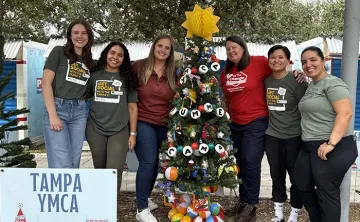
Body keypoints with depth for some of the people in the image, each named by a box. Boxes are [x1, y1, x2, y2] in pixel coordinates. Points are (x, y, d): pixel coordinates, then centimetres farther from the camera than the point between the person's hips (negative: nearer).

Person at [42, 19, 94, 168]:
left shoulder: (89, 62, 17)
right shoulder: (59, 52, 3)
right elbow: (46, 82, -6)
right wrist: (52, 115, -14)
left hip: (79, 112, 5)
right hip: (57, 108, -5)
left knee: (74, 164, 5)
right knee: (62, 166, -12)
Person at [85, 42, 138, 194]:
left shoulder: (127, 78, 5)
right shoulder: (94, 75, 6)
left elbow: (132, 107, 4)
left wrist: (133, 133, 0)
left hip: (120, 130, -1)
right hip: (95, 129, 2)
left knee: (115, 170, -9)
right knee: (100, 169, 13)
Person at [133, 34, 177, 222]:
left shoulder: (173, 73, 2)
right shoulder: (139, 67, -6)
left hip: (164, 125, 4)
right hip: (143, 122, -4)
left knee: (155, 163, 12)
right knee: (148, 162, -13)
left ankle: (145, 198, 35)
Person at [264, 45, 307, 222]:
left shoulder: (296, 80, -12)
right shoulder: (267, 81, 4)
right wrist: (269, 124, 10)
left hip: (294, 137, -4)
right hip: (272, 136, 5)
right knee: (276, 175, 14)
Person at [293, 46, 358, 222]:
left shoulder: (332, 83, -12)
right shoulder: (311, 86, 15)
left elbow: (345, 113, -23)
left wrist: (331, 143, -28)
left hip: (335, 148, -10)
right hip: (310, 146, 10)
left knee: (327, 192, -1)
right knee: (301, 184, 17)